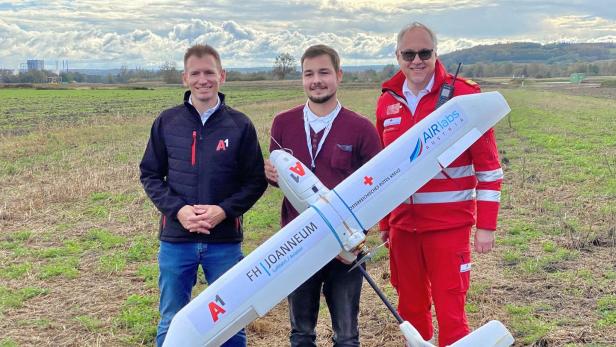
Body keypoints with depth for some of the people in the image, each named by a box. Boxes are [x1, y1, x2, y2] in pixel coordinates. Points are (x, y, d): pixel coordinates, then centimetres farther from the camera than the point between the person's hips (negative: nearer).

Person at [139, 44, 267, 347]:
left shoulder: (240, 125, -2)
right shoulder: (167, 122, 2)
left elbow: (256, 180, 0)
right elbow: (150, 175, 5)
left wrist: (224, 210, -15)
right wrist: (177, 209, -11)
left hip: (225, 242, -1)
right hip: (175, 240, 1)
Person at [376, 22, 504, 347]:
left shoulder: (463, 94, -9)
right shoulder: (388, 101, 6)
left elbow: (488, 164, -7)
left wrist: (486, 225, -9)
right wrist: (384, 222, 16)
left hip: (449, 224, -5)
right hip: (403, 225, 5)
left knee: (450, 311, -2)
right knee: (410, 308, 15)